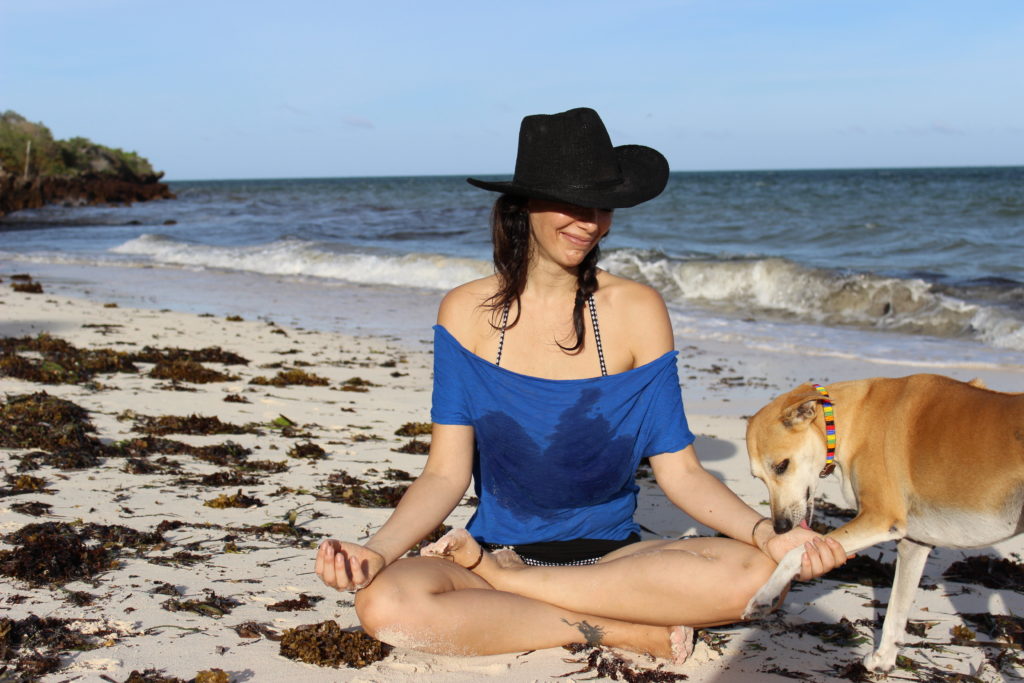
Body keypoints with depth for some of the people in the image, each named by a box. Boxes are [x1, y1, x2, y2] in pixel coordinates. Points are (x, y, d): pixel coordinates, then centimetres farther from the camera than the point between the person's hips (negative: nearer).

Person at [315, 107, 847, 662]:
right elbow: (446, 474, -7)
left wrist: (768, 534, -21)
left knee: (752, 572, -28)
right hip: (498, 547, 0)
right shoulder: (467, 312, -3)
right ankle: (631, 630, -18)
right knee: (383, 603, -32)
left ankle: (500, 578, -17)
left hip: (612, 554, 1)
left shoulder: (637, 310, -3)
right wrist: (377, 549, -26)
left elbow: (679, 471, -3)